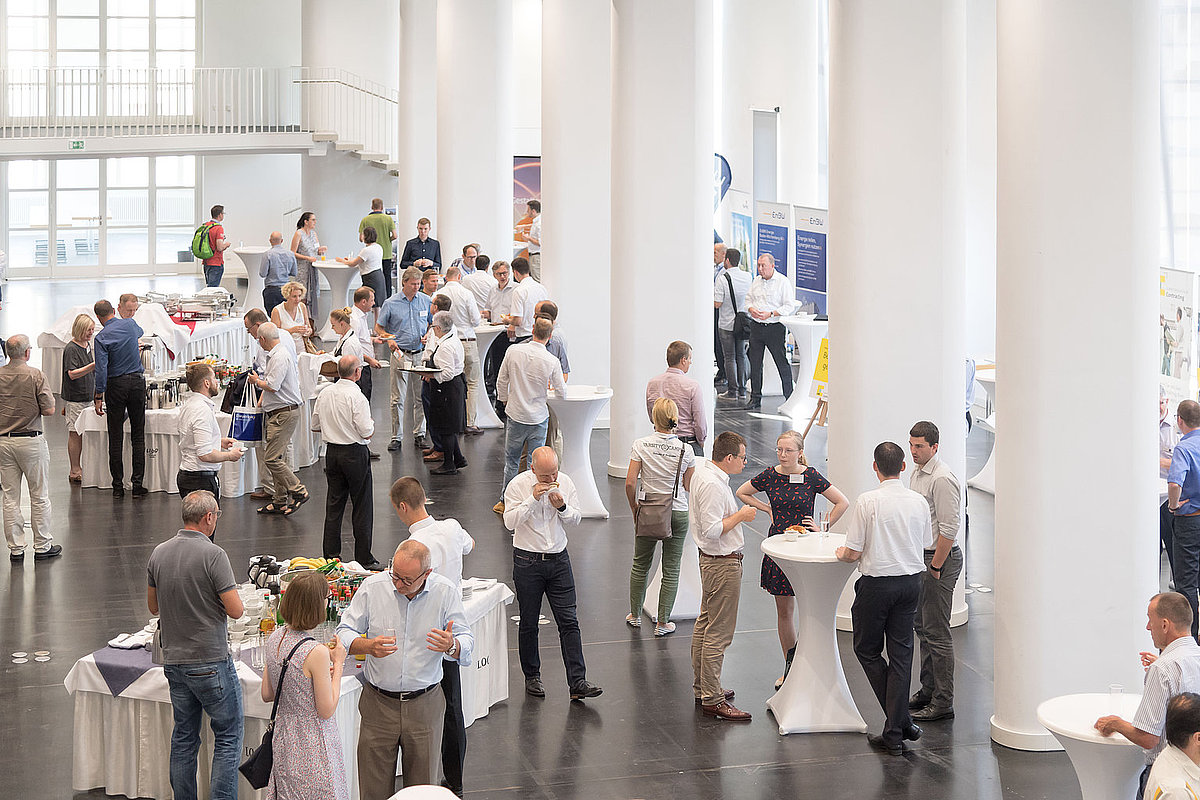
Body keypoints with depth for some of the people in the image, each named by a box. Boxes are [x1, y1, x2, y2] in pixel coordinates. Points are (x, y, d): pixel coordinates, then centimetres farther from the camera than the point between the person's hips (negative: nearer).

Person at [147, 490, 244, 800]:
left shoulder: (159, 553, 3)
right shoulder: (213, 555, -16)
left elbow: (153, 606, 14)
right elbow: (236, 610, -16)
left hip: (173, 660, 6)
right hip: (211, 662, -6)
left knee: (184, 737, 15)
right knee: (228, 736, 4)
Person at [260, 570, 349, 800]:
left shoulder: (275, 638, -1)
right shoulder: (316, 652, -24)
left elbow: (267, 695, 9)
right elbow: (326, 710, -17)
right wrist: (338, 664, -10)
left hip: (283, 740, 8)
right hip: (313, 744, -8)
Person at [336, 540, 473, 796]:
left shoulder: (445, 592, -6)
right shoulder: (372, 587, -6)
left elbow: (466, 644, -5)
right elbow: (344, 634, -1)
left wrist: (451, 646, -30)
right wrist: (369, 646, -23)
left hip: (425, 705, 0)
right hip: (379, 704, 0)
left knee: (423, 787, 9)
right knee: (373, 788, 5)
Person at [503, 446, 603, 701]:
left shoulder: (565, 482, 1)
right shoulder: (518, 485, -9)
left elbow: (575, 520, 6)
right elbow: (510, 522, -16)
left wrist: (562, 507, -14)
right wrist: (533, 499, -24)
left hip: (559, 560, 2)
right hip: (527, 562, -2)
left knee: (569, 622, -3)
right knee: (528, 623, 7)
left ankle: (577, 682, -5)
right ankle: (532, 677, 22)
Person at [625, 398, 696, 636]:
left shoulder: (641, 445, -11)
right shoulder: (685, 450, -11)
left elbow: (630, 483, -10)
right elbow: (689, 486, -2)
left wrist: (634, 508, 5)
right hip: (677, 513, -1)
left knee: (640, 565, 19)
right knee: (671, 570, 10)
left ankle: (635, 615, 31)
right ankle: (662, 623, 14)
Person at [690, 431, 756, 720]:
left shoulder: (703, 472, 9)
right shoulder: (712, 485, -24)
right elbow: (711, 530, -28)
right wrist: (741, 516, -17)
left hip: (710, 560, 11)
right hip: (723, 564, -11)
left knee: (705, 623, 19)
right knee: (719, 632, -6)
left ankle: (701, 688, 30)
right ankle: (712, 699, -3)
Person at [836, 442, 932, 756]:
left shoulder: (867, 501, -14)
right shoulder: (919, 501, 0)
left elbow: (852, 553, -12)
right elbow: (927, 545, 11)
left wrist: (842, 553, 11)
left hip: (877, 583, -5)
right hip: (912, 581, 5)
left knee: (867, 651, 11)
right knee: (901, 653, 8)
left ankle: (901, 722, 7)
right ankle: (896, 730, 8)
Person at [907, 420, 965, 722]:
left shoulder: (942, 479, -19)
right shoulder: (917, 474, 13)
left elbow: (949, 528, -21)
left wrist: (935, 567, -18)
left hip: (940, 559, -10)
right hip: (921, 557, 10)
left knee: (937, 632, -7)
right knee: (922, 627, 17)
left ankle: (943, 703, -3)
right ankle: (928, 690, 27)